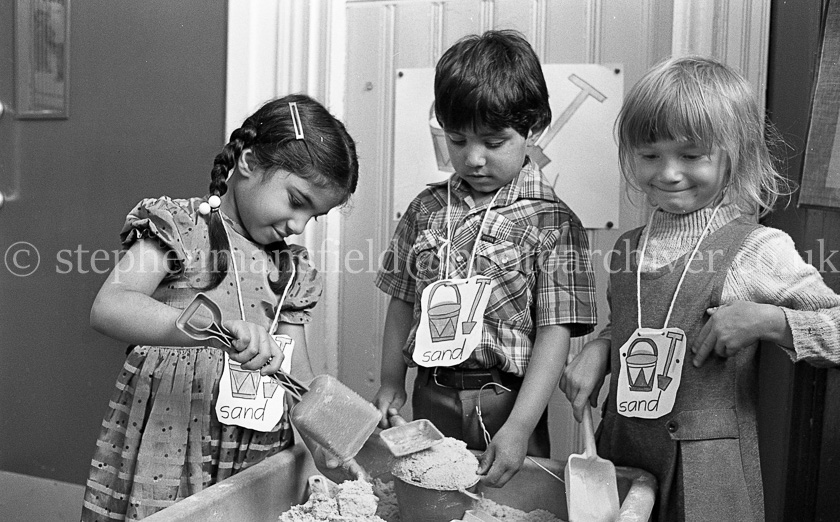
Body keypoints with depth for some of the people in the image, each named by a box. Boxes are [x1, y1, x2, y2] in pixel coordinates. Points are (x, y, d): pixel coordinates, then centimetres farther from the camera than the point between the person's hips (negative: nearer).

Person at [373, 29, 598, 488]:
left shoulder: (552, 222, -10)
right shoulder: (426, 209, 2)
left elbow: (555, 332, -13)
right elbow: (403, 300, 10)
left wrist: (518, 428, -20)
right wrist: (391, 383, 6)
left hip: (505, 402, -3)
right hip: (431, 400, 3)